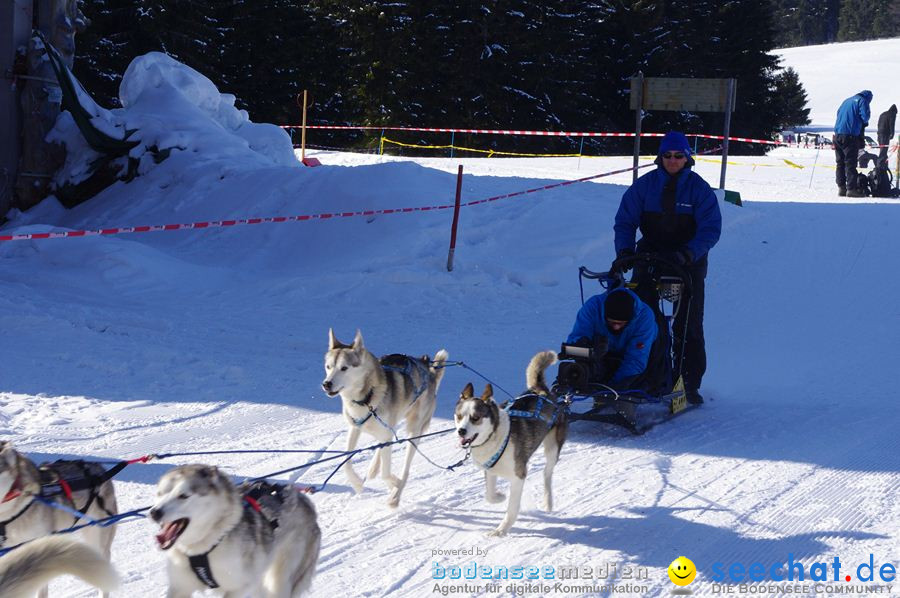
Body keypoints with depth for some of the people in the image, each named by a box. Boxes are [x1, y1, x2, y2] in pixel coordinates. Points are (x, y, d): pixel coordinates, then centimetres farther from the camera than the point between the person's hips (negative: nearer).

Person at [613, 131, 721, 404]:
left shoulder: (699, 188, -3)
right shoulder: (645, 185, 2)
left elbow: (711, 228, -10)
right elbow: (625, 221, 3)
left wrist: (688, 253, -26)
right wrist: (624, 249, -15)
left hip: (689, 262, -1)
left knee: (688, 325, -2)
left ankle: (689, 383, 5)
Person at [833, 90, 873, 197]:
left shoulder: (847, 100, 20)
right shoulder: (862, 101, -1)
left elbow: (839, 113, 23)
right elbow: (865, 116, -9)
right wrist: (864, 123, 11)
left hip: (837, 134, 7)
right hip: (850, 135, -7)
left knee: (840, 162, 11)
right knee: (850, 163, -6)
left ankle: (841, 187, 12)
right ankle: (851, 188, -10)